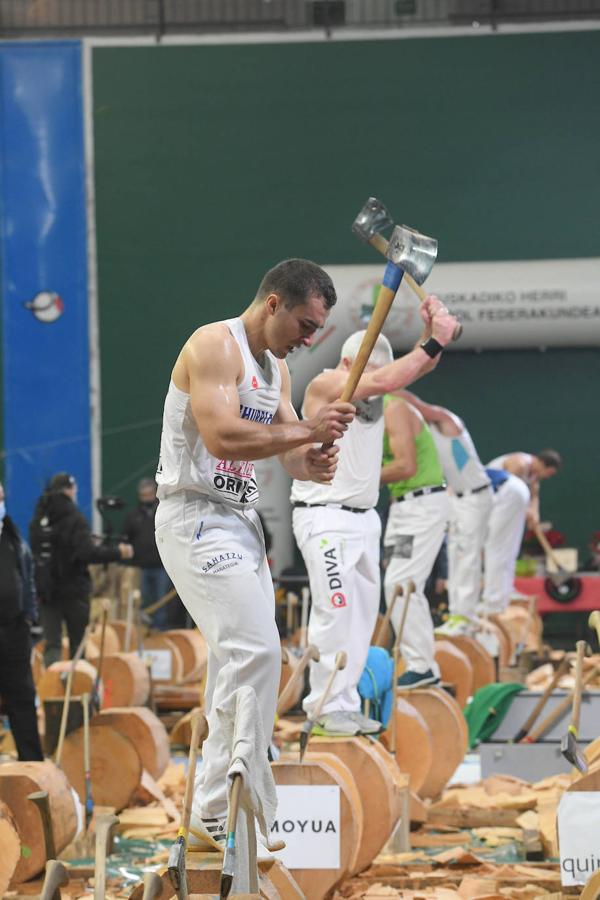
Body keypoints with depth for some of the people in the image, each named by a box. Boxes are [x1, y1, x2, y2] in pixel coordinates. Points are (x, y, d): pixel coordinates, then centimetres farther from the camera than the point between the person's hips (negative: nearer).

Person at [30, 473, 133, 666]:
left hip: (45, 590, 4)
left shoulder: (37, 520, 6)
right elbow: (87, 553, -24)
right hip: (73, 590, -4)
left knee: (52, 643, -1)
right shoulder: (74, 519, -14)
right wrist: (117, 553, -16)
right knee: (78, 643, 11)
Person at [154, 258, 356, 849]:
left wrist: (310, 462, -10)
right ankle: (217, 815, -17)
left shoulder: (275, 366, 15)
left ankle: (216, 812, 20)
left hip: (240, 520, 10)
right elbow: (221, 435, -26)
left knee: (239, 655, 12)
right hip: (197, 517, -10)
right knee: (255, 650, -18)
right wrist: (305, 431, -25)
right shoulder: (216, 345, -14)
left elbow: (289, 445, 13)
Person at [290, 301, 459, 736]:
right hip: (325, 518, -8)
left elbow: (420, 366, 0)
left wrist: (433, 330, -19)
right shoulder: (324, 385, -12)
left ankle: (346, 703, 9)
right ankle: (327, 708, -8)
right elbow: (384, 381, -26)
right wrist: (433, 343, -26)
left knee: (363, 613, 6)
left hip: (364, 517, 8)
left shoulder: (374, 387, 10)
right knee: (336, 612, -11)